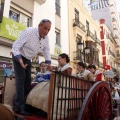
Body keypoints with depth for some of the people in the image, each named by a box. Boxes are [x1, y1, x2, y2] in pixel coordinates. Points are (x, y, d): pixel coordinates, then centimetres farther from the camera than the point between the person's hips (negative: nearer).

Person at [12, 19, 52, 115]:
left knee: (28, 81, 7)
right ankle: (20, 107, -11)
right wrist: (20, 60, -44)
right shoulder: (28, 32, -29)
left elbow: (47, 51, 7)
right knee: (21, 79, -16)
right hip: (19, 56, -7)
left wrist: (49, 63, -3)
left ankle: (23, 103, 22)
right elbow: (16, 47, -30)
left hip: (28, 59, 7)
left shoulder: (46, 38, -8)